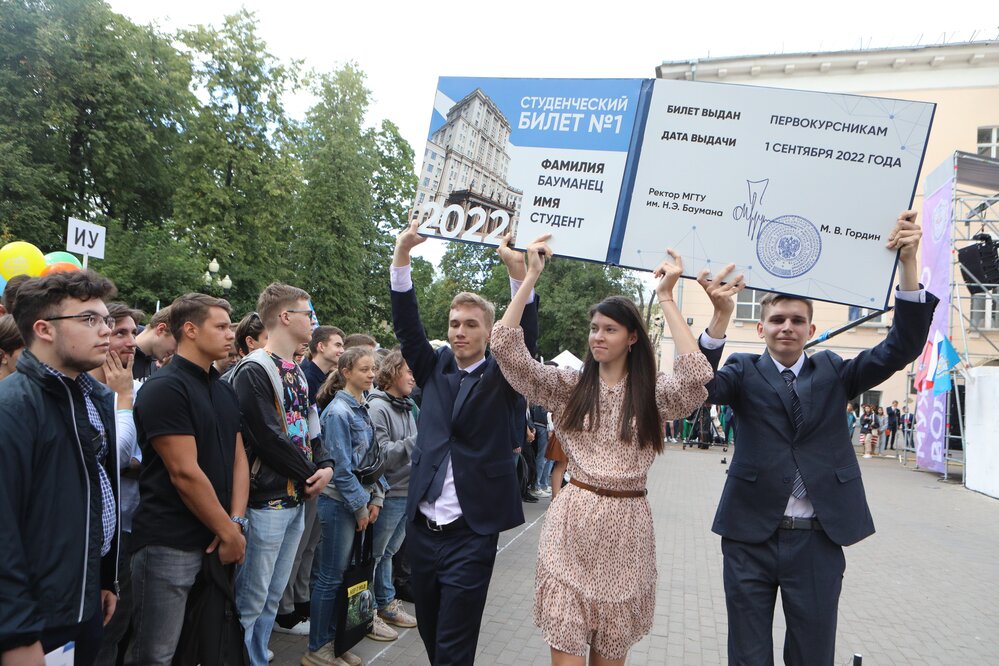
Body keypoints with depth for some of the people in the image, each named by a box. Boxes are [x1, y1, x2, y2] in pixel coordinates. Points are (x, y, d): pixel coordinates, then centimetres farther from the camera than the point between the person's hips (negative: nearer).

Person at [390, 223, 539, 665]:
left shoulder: (501, 377, -1)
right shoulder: (434, 369, 8)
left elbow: (526, 339, -17)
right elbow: (407, 325, -2)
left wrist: (518, 272, -31)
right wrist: (401, 258, -15)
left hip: (471, 532, -4)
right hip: (422, 526, 4)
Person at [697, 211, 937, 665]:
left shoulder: (832, 371, 6)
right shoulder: (745, 371, 2)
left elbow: (901, 349, -5)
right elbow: (704, 385, -18)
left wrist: (908, 263, -18)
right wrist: (721, 316, -34)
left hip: (818, 540, 1)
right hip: (750, 537, -1)